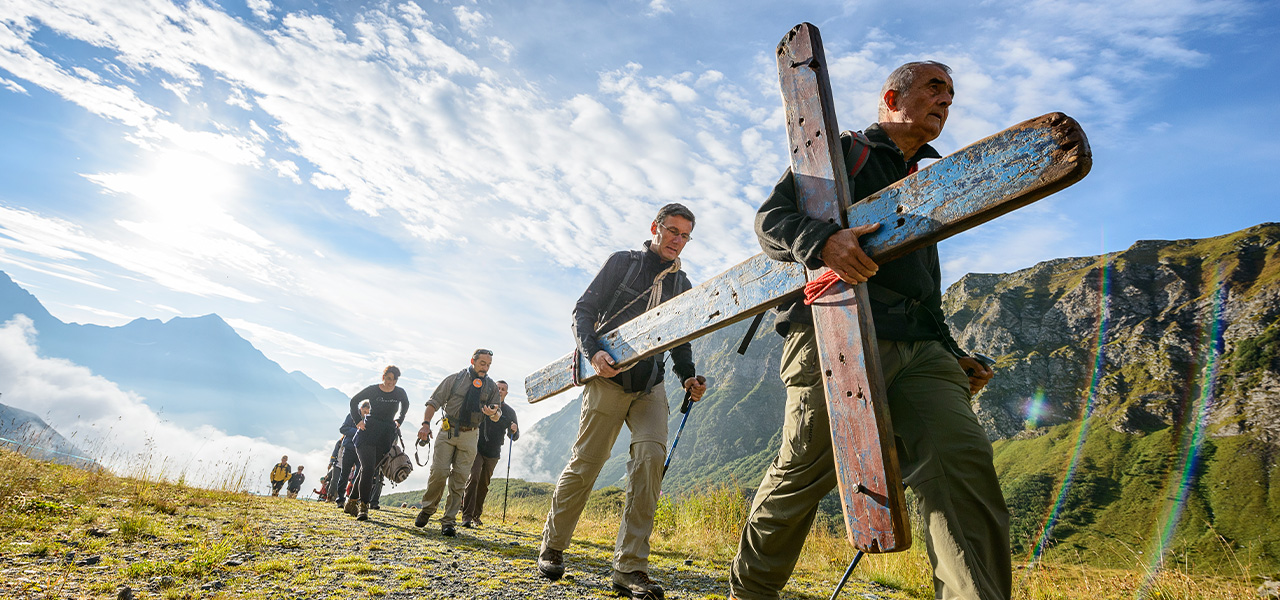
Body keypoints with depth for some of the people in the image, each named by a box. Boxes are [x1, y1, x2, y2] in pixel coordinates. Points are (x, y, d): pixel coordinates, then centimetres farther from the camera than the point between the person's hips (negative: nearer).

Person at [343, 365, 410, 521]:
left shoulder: (400, 393, 2)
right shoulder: (372, 390, -4)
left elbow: (405, 405, 25)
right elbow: (354, 401, 11)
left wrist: (398, 421, 16)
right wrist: (358, 420, 4)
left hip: (387, 435, 3)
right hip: (368, 431, -3)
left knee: (370, 470, 5)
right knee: (368, 468, -17)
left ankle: (352, 502, 20)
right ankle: (363, 506, -13)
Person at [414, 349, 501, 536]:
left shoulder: (492, 387, 9)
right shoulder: (455, 379, 3)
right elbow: (434, 402, 1)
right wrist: (426, 424, -13)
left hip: (469, 436, 2)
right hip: (448, 431, -1)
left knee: (460, 478, -1)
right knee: (439, 471, -8)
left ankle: (448, 521, 6)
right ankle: (427, 509, 16)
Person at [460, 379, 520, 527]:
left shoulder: (510, 412, 7)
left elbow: (515, 437, 14)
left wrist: (514, 431, -12)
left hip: (493, 454, 3)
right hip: (477, 448, -3)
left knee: (483, 485, 10)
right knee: (473, 478, -17)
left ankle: (476, 515, 24)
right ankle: (467, 516, -15)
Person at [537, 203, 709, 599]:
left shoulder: (683, 286, 15)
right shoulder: (622, 263, 4)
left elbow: (681, 343, 20)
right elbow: (583, 310, 0)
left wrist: (688, 377, 1)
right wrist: (593, 352, -17)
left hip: (650, 386, 3)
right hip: (608, 378, -3)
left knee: (651, 455, -16)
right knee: (585, 463, 0)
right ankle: (552, 548, 21)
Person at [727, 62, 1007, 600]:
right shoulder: (841, 152, 11)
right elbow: (770, 217, -4)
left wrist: (951, 354, 20)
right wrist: (823, 239, -25)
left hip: (920, 346, 6)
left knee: (962, 462, -16)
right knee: (803, 473, -2)